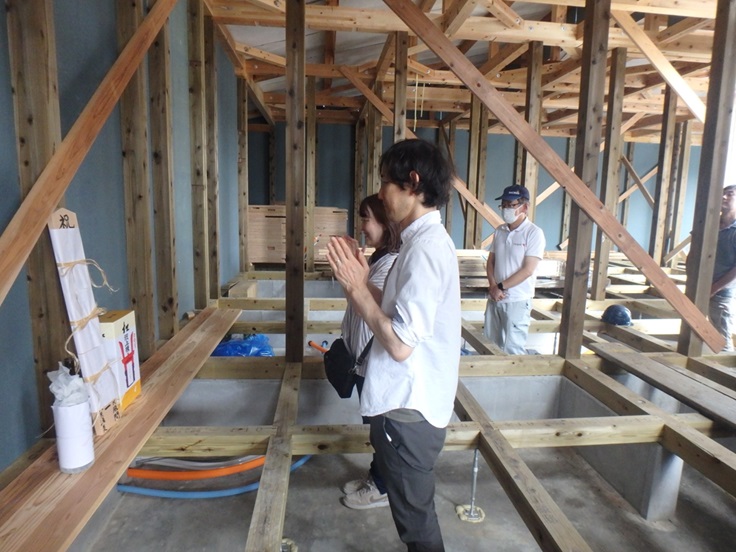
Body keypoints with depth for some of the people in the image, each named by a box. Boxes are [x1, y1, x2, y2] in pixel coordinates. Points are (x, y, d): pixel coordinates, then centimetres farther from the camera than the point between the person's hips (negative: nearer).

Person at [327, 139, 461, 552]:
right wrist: (362, 283, 2)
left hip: (409, 411, -9)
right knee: (415, 512, 27)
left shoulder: (425, 247, -23)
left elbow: (400, 344, -26)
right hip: (410, 403, 10)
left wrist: (357, 287, -18)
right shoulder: (427, 239, 8)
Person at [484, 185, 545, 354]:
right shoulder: (500, 231, 9)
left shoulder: (534, 233, -9)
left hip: (518, 301, -6)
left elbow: (528, 270, -14)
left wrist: (501, 287, -11)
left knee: (512, 349, -2)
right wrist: (493, 287, -6)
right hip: (494, 299, 6)